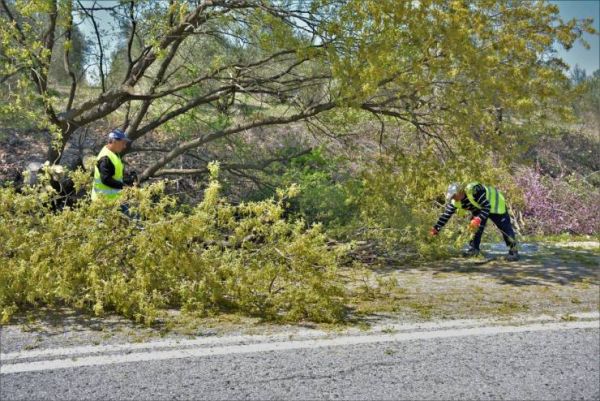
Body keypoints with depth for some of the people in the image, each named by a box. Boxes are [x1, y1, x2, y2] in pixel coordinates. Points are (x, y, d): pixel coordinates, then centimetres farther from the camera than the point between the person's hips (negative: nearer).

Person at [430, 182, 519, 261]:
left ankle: (513, 251, -4)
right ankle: (473, 248, 6)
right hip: (479, 208, 7)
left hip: (495, 203, -7)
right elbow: (446, 214, -11)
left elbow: (487, 207, -37)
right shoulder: (455, 201, -18)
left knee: (505, 228, -7)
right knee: (474, 226, -6)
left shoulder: (474, 191, -41)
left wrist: (478, 219, -48)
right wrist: (436, 228, -15)